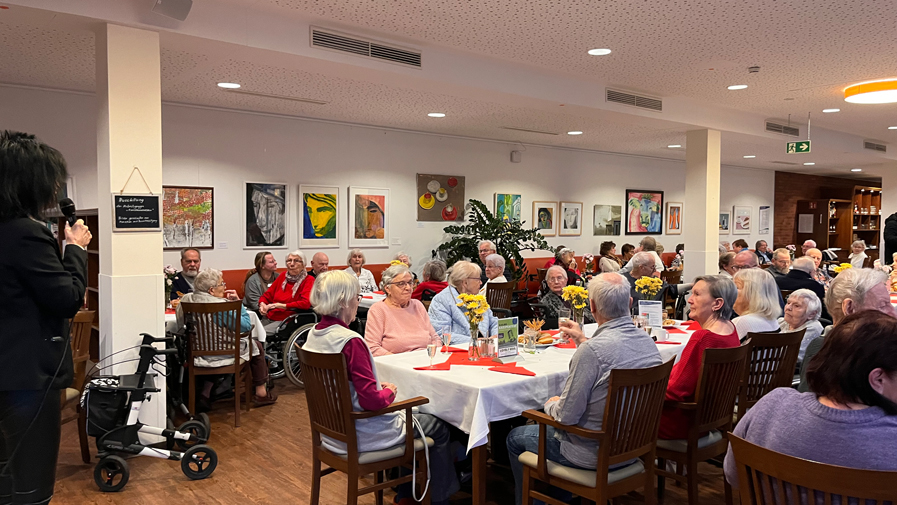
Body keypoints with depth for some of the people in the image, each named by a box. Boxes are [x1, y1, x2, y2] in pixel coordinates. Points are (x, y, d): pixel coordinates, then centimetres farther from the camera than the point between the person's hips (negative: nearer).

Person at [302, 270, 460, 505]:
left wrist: (378, 387, 6)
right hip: (360, 435, -9)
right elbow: (371, 400, -28)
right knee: (438, 428, 10)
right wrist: (389, 391, -8)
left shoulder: (314, 335, -1)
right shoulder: (351, 341, -28)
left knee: (409, 414, 29)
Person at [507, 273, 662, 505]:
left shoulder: (592, 350, -30)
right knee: (547, 426, 31)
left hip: (594, 455, -8)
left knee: (515, 438, 15)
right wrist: (583, 341, 21)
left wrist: (551, 405, -3)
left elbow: (566, 416, -24)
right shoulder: (647, 341, -6)